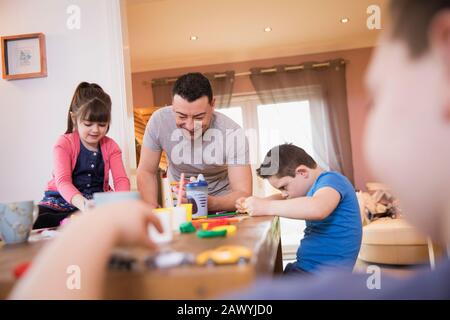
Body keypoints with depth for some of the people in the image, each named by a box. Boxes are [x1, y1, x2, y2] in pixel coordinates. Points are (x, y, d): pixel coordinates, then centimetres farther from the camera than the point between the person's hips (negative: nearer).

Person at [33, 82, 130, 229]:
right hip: (62, 201, -3)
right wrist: (83, 204, -42)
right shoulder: (64, 143, -6)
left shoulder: (110, 146, 5)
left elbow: (121, 179, -5)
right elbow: (62, 181, -21)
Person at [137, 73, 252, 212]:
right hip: (178, 207, 2)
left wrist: (210, 203, -42)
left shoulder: (232, 133, -24)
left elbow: (243, 193, -24)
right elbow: (146, 172, -6)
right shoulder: (159, 121, -18)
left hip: (221, 205, -2)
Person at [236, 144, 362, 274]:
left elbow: (317, 209, -36)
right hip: (305, 267, 9)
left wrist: (266, 207, -31)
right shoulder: (315, 185, 13)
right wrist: (257, 203, 7)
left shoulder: (331, 179, -15)